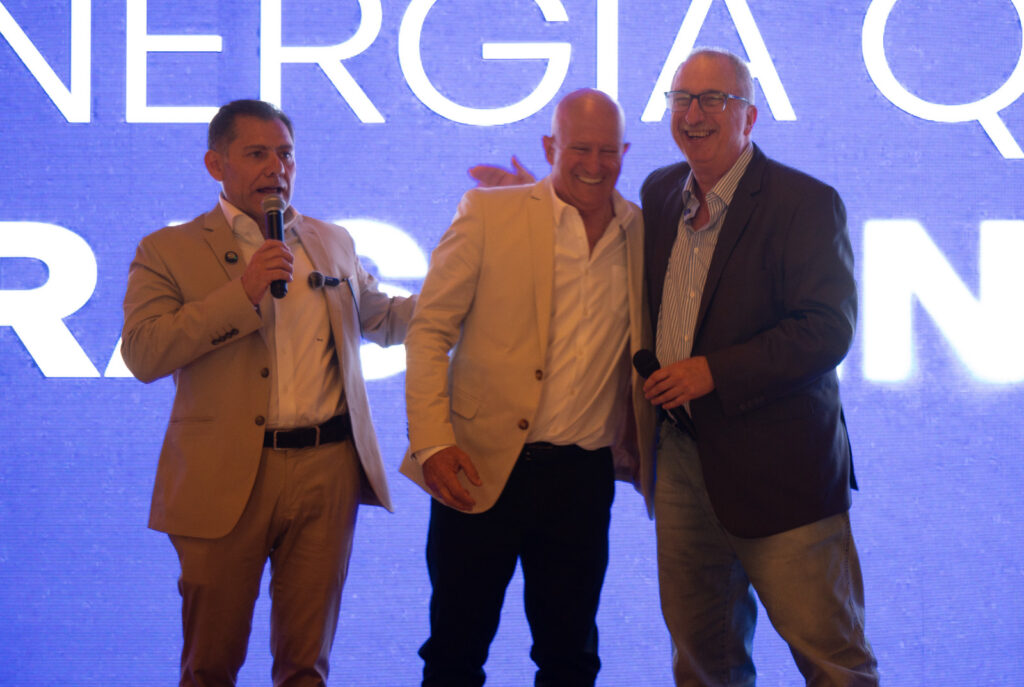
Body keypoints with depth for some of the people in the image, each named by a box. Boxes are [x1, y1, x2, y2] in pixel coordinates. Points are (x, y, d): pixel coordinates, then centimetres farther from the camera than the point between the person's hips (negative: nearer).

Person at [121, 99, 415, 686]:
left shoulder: (333, 242, 15)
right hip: (226, 478, -3)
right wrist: (242, 294, -17)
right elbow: (143, 355, -12)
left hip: (328, 470, 3)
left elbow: (382, 319, 29)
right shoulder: (169, 252, 1)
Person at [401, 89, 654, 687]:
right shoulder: (488, 213, -2)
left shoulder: (643, 234, 7)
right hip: (482, 467, -2)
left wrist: (641, 450, 7)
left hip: (583, 478, 3)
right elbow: (430, 329, -3)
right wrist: (432, 441, -13)